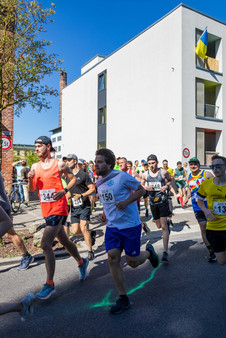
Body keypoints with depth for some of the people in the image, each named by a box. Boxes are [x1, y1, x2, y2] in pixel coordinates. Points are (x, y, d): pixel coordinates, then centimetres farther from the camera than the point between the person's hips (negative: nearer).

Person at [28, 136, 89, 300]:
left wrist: (64, 190, -13)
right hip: (46, 209, 6)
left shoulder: (59, 164, -5)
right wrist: (30, 179, -10)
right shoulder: (35, 167, 9)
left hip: (58, 208, -6)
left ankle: (50, 284, 1)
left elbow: (73, 179, 3)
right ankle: (81, 262, 43)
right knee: (64, 240, 20)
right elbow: (31, 190, 11)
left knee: (45, 245, -13)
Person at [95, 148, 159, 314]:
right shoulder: (99, 182, 7)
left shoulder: (122, 176, -15)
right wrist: (106, 212, 9)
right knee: (113, 259, -3)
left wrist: (126, 202, -21)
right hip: (112, 226, 6)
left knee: (132, 262, 3)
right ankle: (123, 299, 13)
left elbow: (141, 190, -8)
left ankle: (149, 252, 38)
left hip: (130, 225, -6)